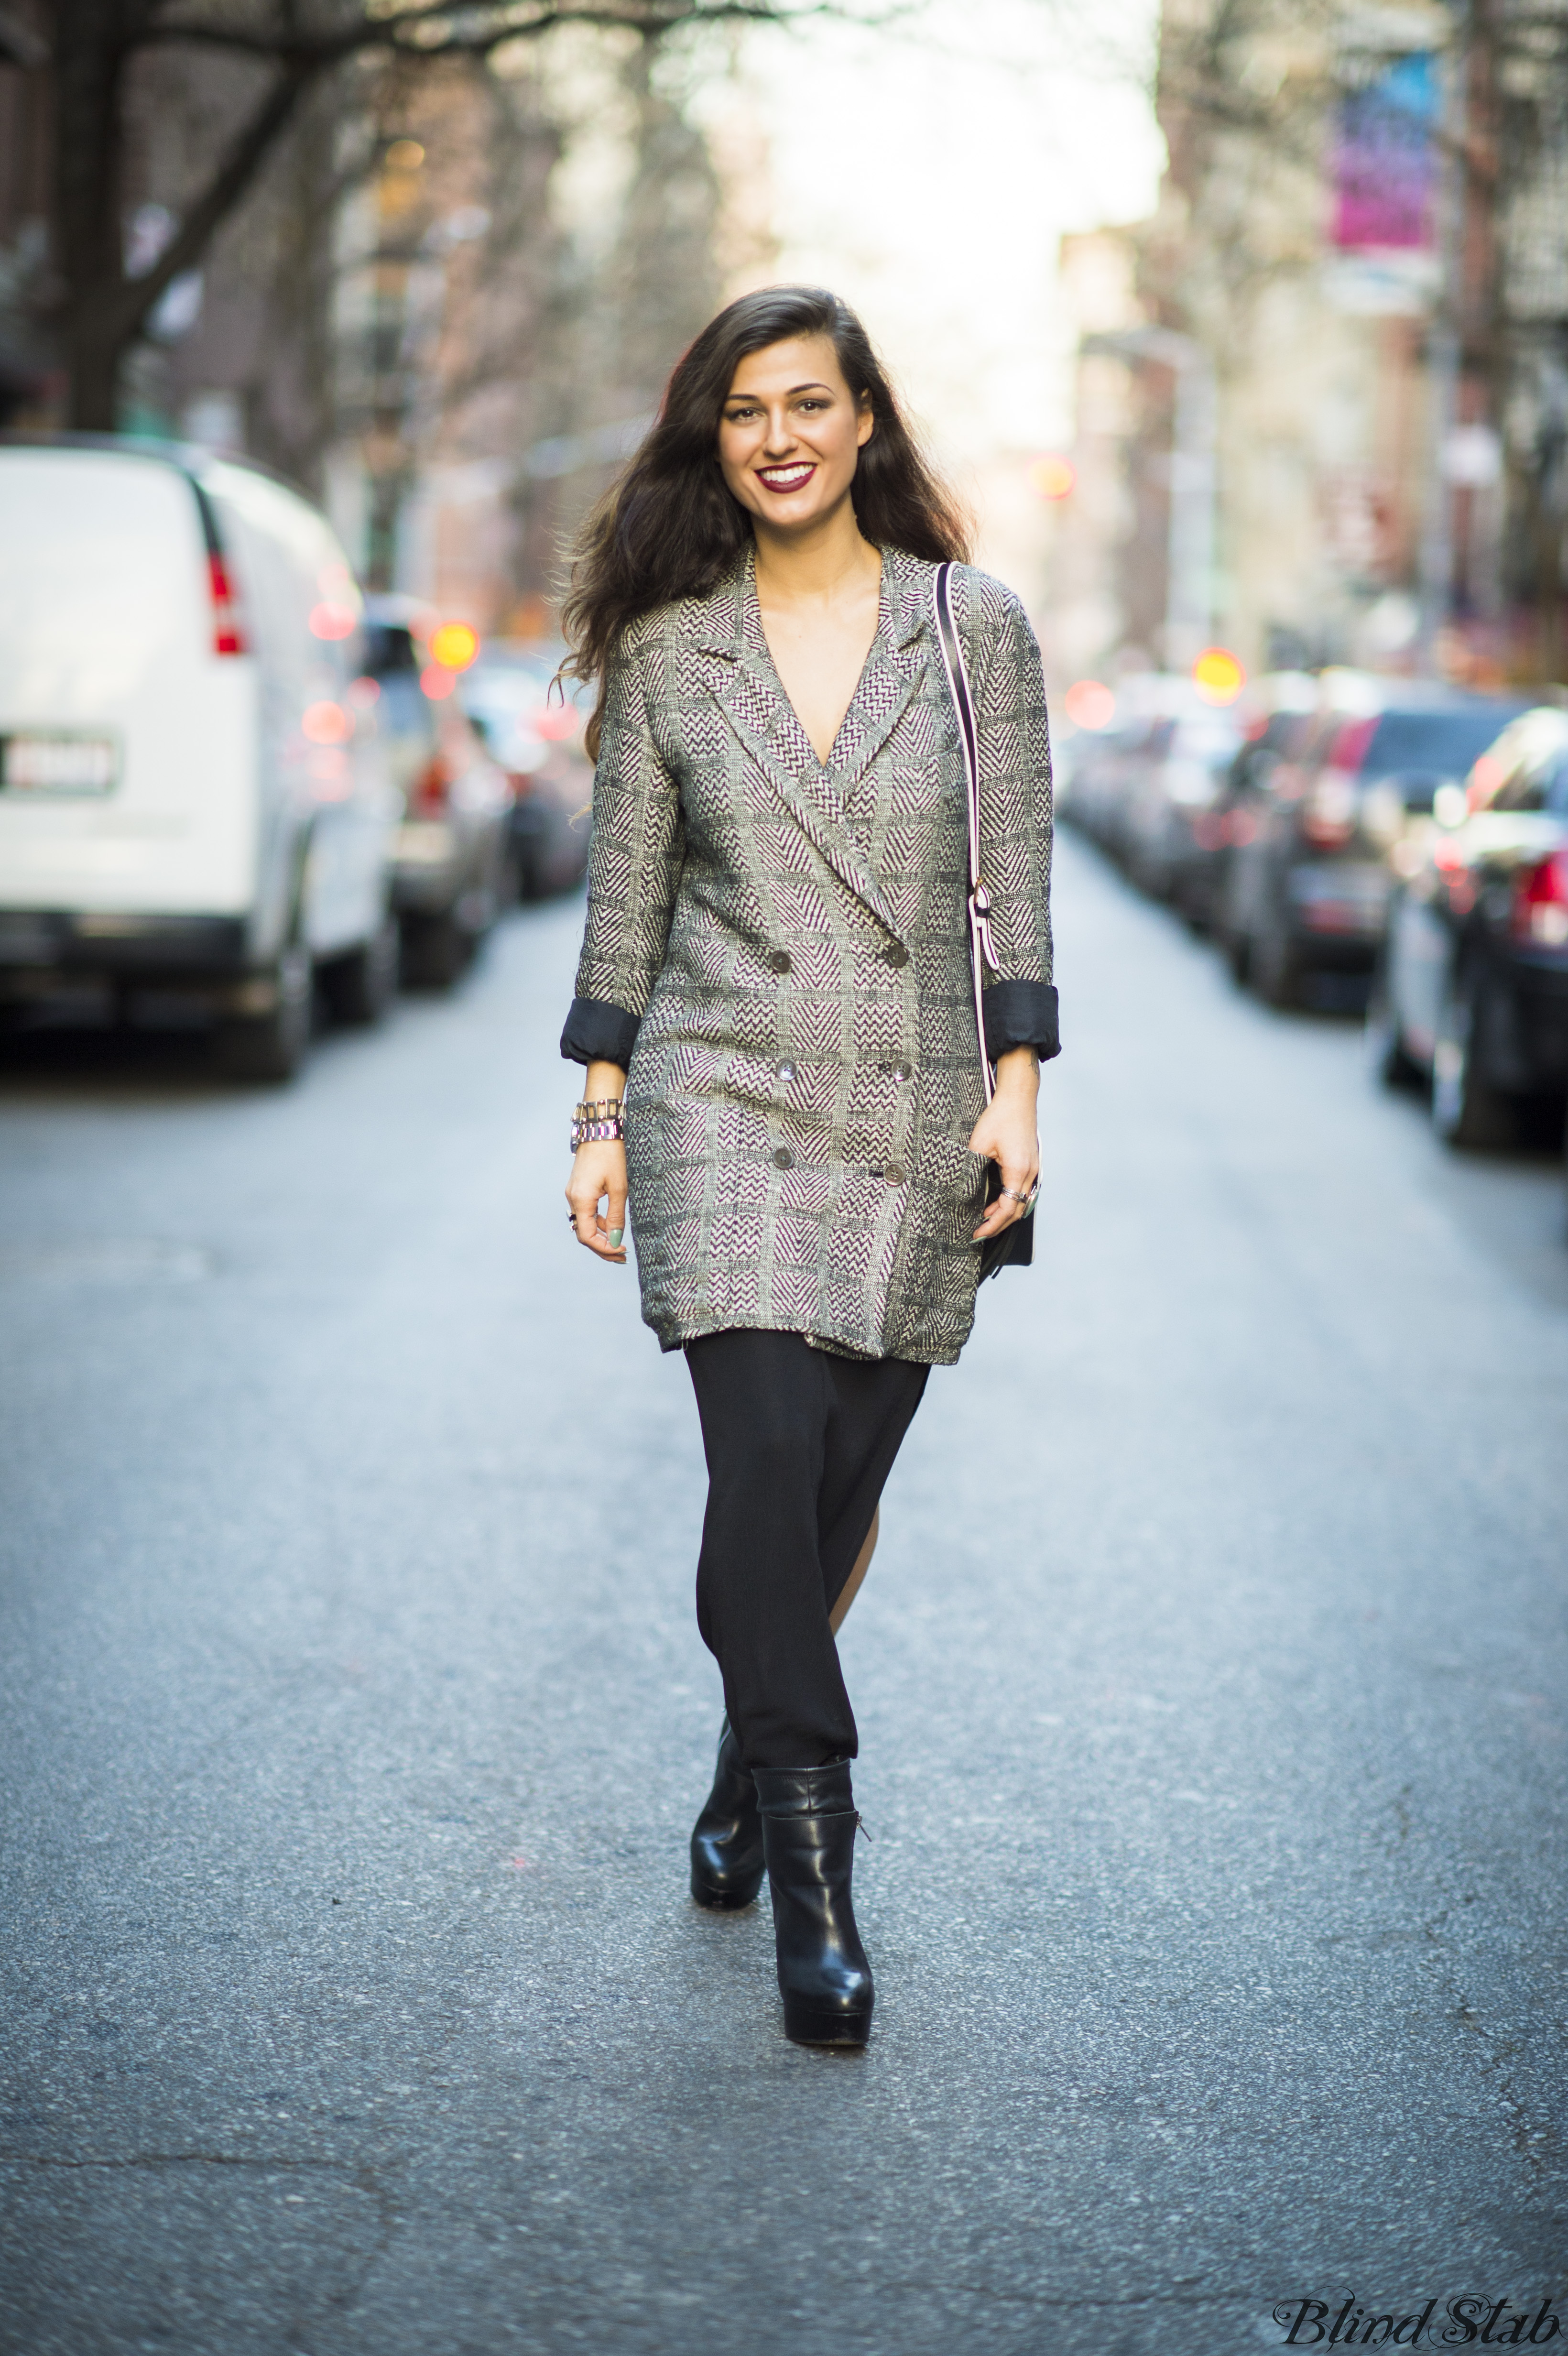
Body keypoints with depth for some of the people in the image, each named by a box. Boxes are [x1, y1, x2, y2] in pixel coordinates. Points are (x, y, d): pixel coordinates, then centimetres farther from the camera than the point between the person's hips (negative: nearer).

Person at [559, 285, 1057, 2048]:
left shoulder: (976, 629, 4)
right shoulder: (667, 646, 4)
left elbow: (1015, 876, 4)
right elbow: (624, 891, 7)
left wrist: (1016, 1090, -4)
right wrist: (601, 1117, 4)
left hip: (915, 1112, 1)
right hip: (723, 1101, -1)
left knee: (835, 1491, 8)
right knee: (770, 1461, -16)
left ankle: (749, 1775, 33)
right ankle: (812, 1865, -10)